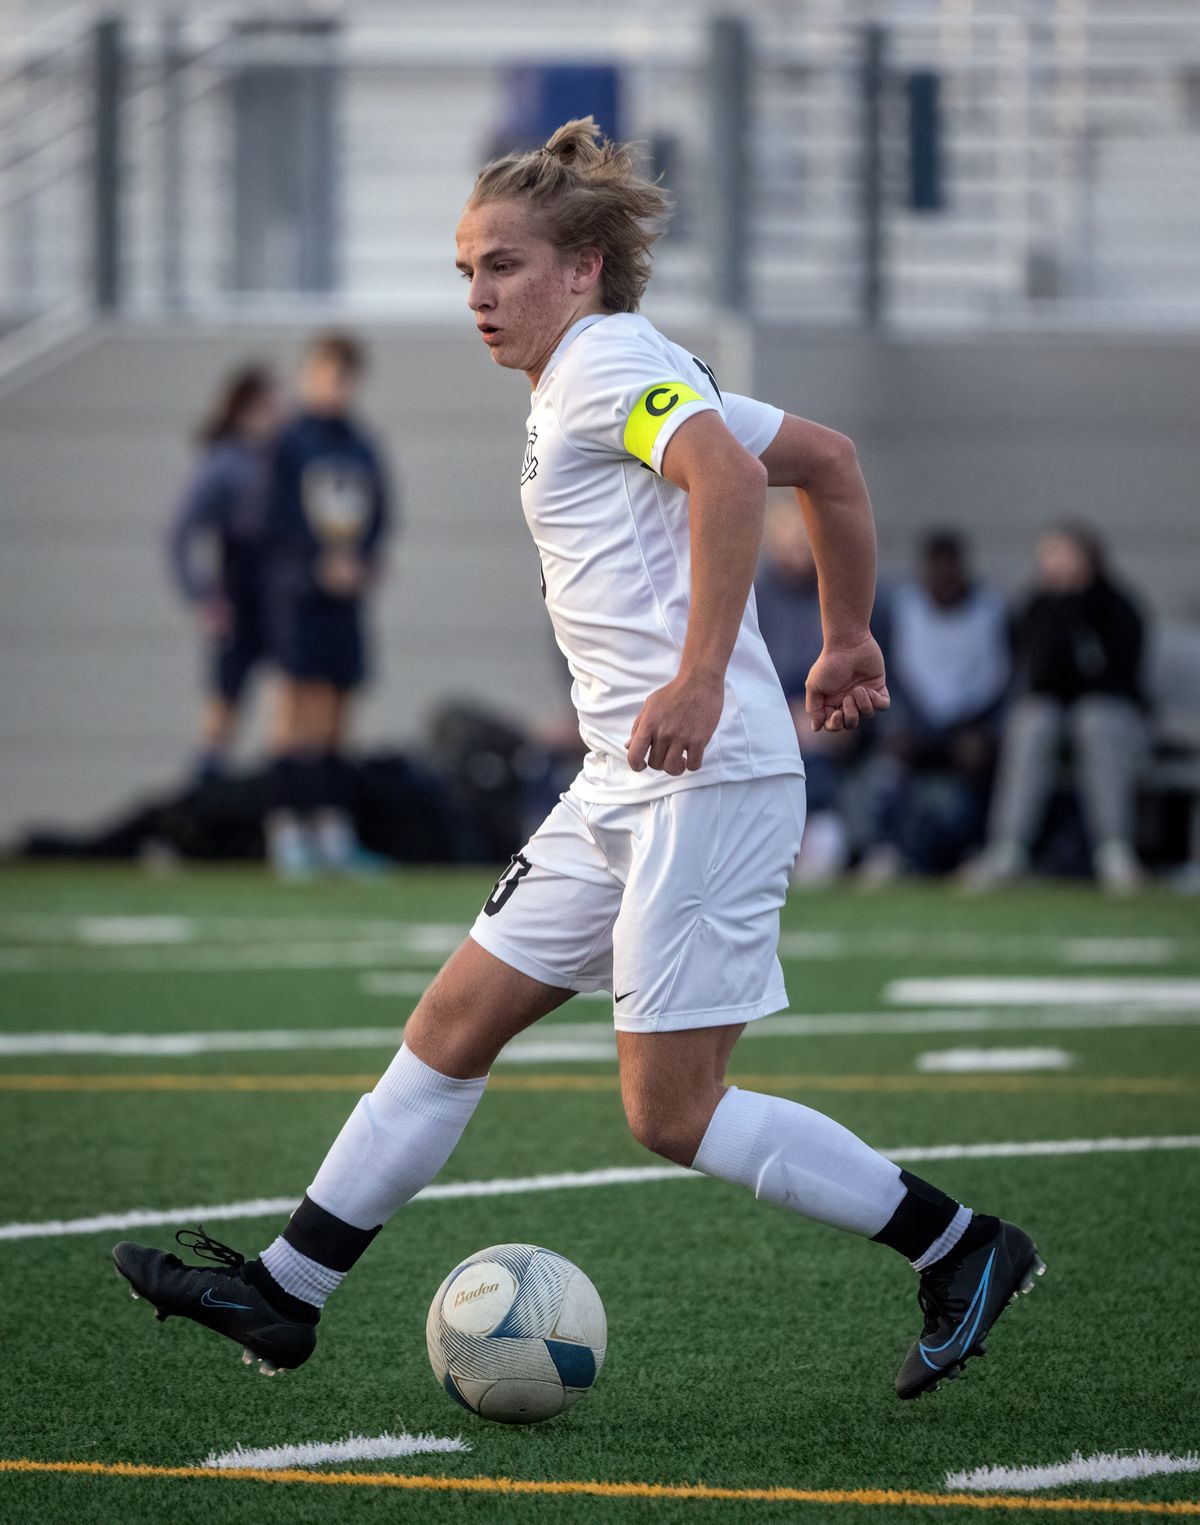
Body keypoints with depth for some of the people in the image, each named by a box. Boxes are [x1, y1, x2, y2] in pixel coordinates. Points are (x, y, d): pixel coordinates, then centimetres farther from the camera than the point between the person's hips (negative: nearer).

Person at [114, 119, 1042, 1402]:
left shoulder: (608, 360, -8)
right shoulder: (625, 381, 20)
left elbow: (727, 474, -26)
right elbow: (829, 462, 26)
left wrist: (702, 680, -31)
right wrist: (848, 642, 30)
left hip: (709, 773, -10)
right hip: (626, 783, 10)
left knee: (672, 1112, -9)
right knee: (452, 1027, 10)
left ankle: (959, 1249, 0)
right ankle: (285, 1292, 15)